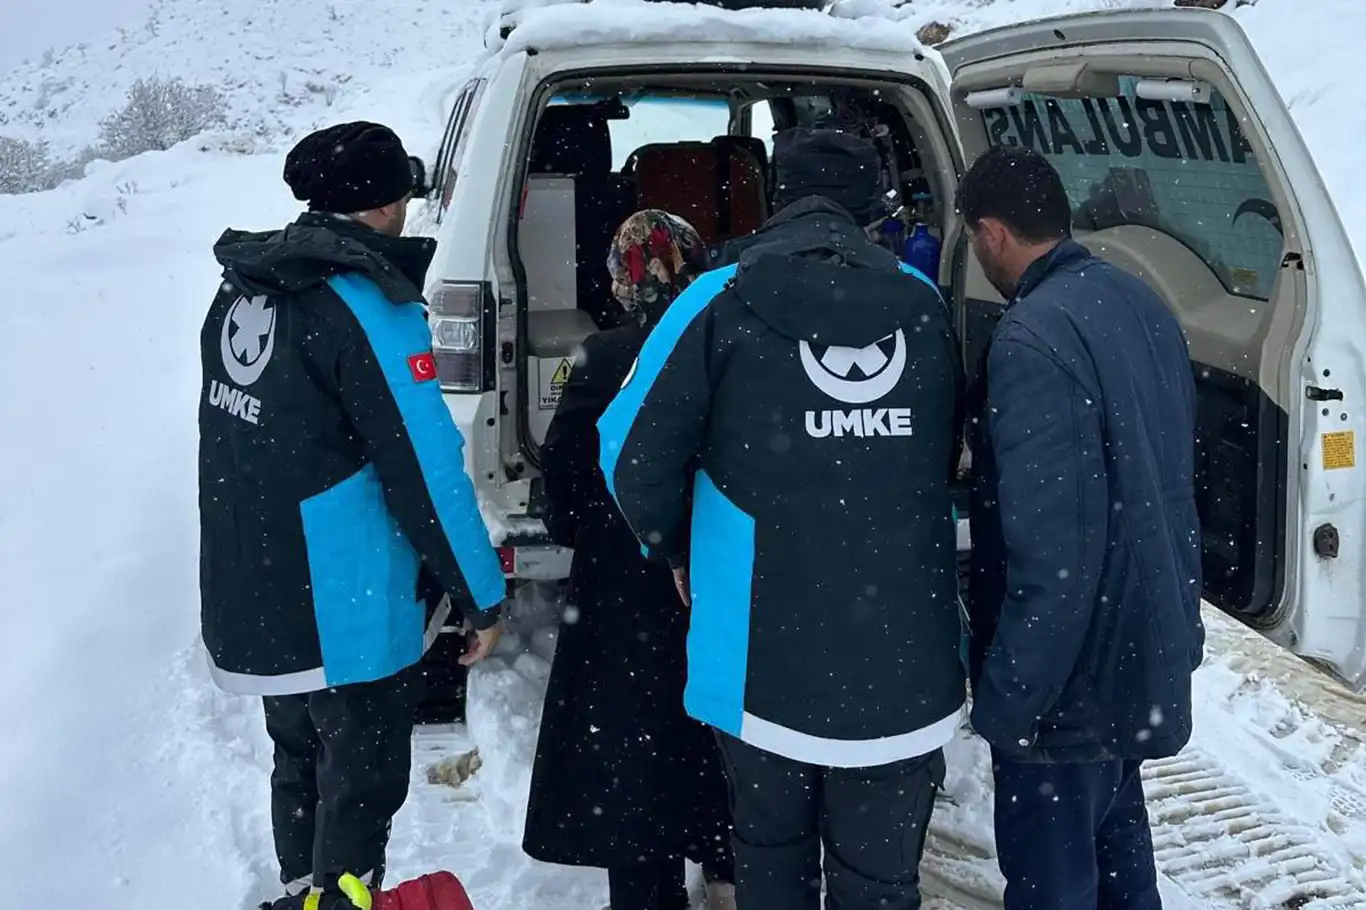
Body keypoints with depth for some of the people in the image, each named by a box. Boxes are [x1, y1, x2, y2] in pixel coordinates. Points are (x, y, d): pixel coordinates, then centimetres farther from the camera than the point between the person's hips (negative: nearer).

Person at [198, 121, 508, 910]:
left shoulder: (246, 287, 5)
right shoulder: (367, 305, -20)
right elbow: (425, 466, -21)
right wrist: (482, 595, -12)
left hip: (254, 596, 8)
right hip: (348, 608, -8)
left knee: (302, 766, 24)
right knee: (362, 783, 8)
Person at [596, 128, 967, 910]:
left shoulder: (722, 302, -5)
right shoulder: (926, 305, 5)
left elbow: (634, 456, -6)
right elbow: (955, 460, 9)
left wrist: (677, 553, 12)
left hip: (764, 654, -1)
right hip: (904, 657, 2)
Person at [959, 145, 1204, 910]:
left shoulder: (1033, 339, -25)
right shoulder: (1142, 305, 4)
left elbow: (1051, 547, -29)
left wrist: (1004, 698, -19)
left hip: (1072, 674, -9)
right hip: (1144, 642, 9)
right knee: (1114, 832, 27)